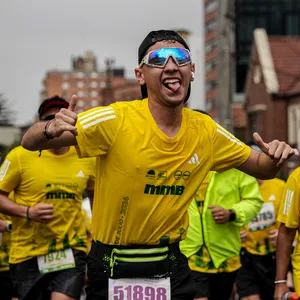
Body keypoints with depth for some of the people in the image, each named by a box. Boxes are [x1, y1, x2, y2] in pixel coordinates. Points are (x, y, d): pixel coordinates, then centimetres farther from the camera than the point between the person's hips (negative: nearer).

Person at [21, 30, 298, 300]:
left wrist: (275, 158, -12)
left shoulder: (207, 131, -3)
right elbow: (30, 143, -16)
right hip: (111, 269, -3)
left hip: (171, 265, 3)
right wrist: (51, 129, -39)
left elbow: (260, 168, 11)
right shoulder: (115, 120, -16)